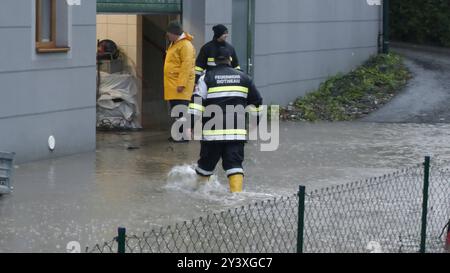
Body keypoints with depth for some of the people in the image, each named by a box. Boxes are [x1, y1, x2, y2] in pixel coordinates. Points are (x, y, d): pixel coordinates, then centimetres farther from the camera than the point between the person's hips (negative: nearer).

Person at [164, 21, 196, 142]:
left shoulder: (185, 45, -14)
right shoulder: (174, 44, 18)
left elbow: (186, 65, -21)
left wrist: (181, 84, -25)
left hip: (180, 85, -10)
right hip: (172, 84, 10)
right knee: (174, 110, 13)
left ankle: (184, 135, -11)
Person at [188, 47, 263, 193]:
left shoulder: (207, 78, 1)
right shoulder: (244, 78, 11)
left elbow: (197, 102, -7)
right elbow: (256, 101, 18)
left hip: (213, 130, -1)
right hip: (237, 131, 2)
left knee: (207, 161, 12)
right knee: (234, 163, 0)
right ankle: (237, 192, -13)